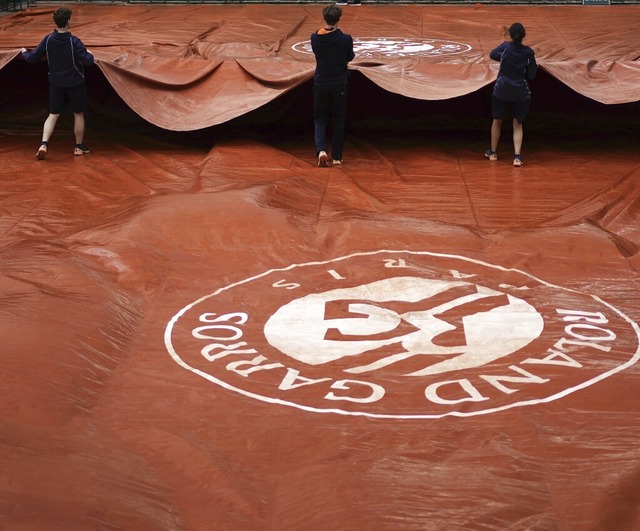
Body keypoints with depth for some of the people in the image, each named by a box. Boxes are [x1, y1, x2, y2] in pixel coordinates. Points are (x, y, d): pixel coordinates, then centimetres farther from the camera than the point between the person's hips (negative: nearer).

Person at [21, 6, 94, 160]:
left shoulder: (48, 40, -8)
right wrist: (89, 54, 3)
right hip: (75, 83, -3)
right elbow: (88, 61, -20)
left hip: (56, 83, 3)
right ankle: (79, 147, 22)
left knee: (53, 115, 6)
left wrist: (24, 53, 20)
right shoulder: (74, 41, -18)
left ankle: (44, 144, -13)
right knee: (78, 114, 13)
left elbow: (32, 58, -2)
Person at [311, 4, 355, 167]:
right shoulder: (345, 39, -12)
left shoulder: (315, 38, -6)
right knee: (338, 120, 11)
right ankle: (336, 157, 13)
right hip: (339, 84, -1)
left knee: (320, 119, 11)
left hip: (320, 83, 1)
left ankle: (321, 150, -13)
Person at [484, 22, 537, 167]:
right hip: (521, 93, 0)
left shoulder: (505, 47, -9)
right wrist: (535, 65, 14)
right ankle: (517, 156, -6)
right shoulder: (528, 52, -8)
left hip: (502, 91, 0)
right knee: (518, 124, 9)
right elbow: (531, 76, -3)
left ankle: (493, 152, 31)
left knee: (497, 121, 19)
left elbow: (492, 54, 11)